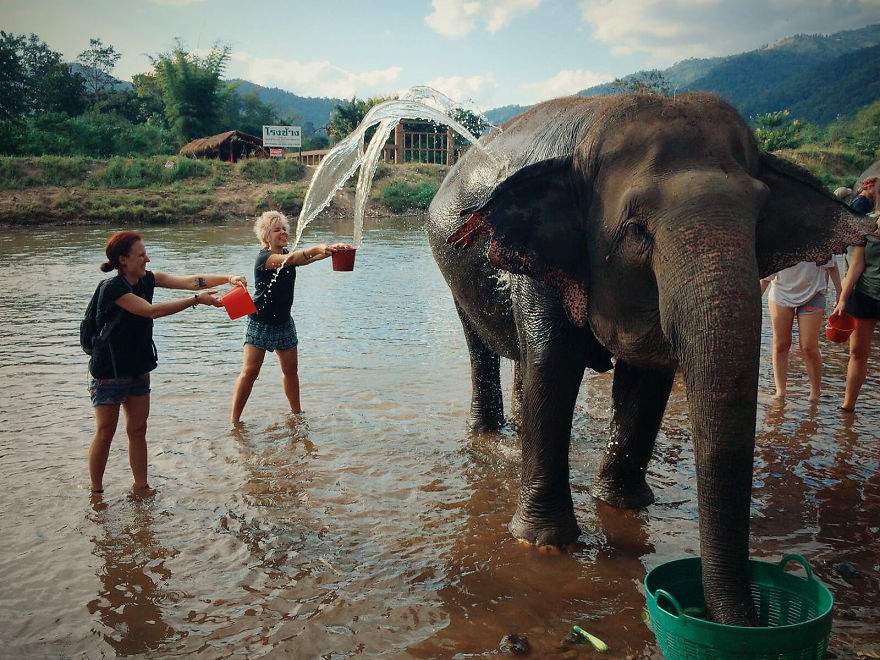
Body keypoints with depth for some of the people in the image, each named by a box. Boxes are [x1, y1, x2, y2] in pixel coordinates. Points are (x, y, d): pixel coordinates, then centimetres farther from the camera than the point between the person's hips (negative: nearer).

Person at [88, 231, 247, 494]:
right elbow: (152, 311, -30)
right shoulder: (113, 288, -22)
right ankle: (95, 491, 16)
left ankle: (141, 487, 20)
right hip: (109, 373, -7)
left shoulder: (148, 279, -1)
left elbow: (188, 281, -9)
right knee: (105, 433, 2)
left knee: (138, 430, 11)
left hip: (138, 370, 7)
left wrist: (228, 278, -21)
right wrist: (196, 300, -30)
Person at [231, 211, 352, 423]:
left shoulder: (289, 254, 4)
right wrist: (317, 248, -51)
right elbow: (288, 260, -35)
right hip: (261, 323, -6)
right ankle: (234, 421, -3)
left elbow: (308, 258, -15)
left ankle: (297, 412, 26)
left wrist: (332, 249, -35)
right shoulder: (264, 257, -16)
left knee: (291, 370, 11)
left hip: (284, 322, 6)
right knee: (250, 371, -8)